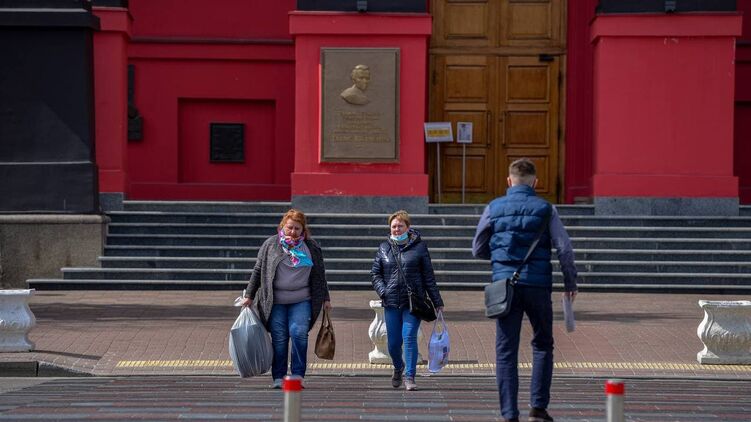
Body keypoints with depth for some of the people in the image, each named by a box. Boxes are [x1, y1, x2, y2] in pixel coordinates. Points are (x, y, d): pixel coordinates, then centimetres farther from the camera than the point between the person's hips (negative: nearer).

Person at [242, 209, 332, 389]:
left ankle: (298, 376, -5)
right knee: (279, 338, -2)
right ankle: (278, 377, 7)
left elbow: (319, 274, 15)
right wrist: (249, 296, 7)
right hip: (276, 302, 0)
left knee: (299, 334, -13)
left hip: (301, 301, 0)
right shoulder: (270, 245, 5)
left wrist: (325, 298, 15)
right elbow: (258, 271, 9)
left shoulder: (311, 247, 9)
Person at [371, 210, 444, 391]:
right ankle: (398, 368, 34)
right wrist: (382, 291, -5)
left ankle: (409, 376, -7)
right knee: (393, 342, 5)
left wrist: (437, 302, 3)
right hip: (391, 302, 2)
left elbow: (428, 276, 4)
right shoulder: (384, 248, 10)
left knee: (409, 337, -13)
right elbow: (375, 273, 13)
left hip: (413, 301, -2)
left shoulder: (419, 247, 3)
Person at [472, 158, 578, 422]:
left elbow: (478, 250, 11)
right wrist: (570, 283, 8)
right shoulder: (545, 209, 0)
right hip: (538, 286, 0)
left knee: (506, 351, 4)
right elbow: (565, 249, -3)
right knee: (542, 346, 15)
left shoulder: (493, 208, 4)